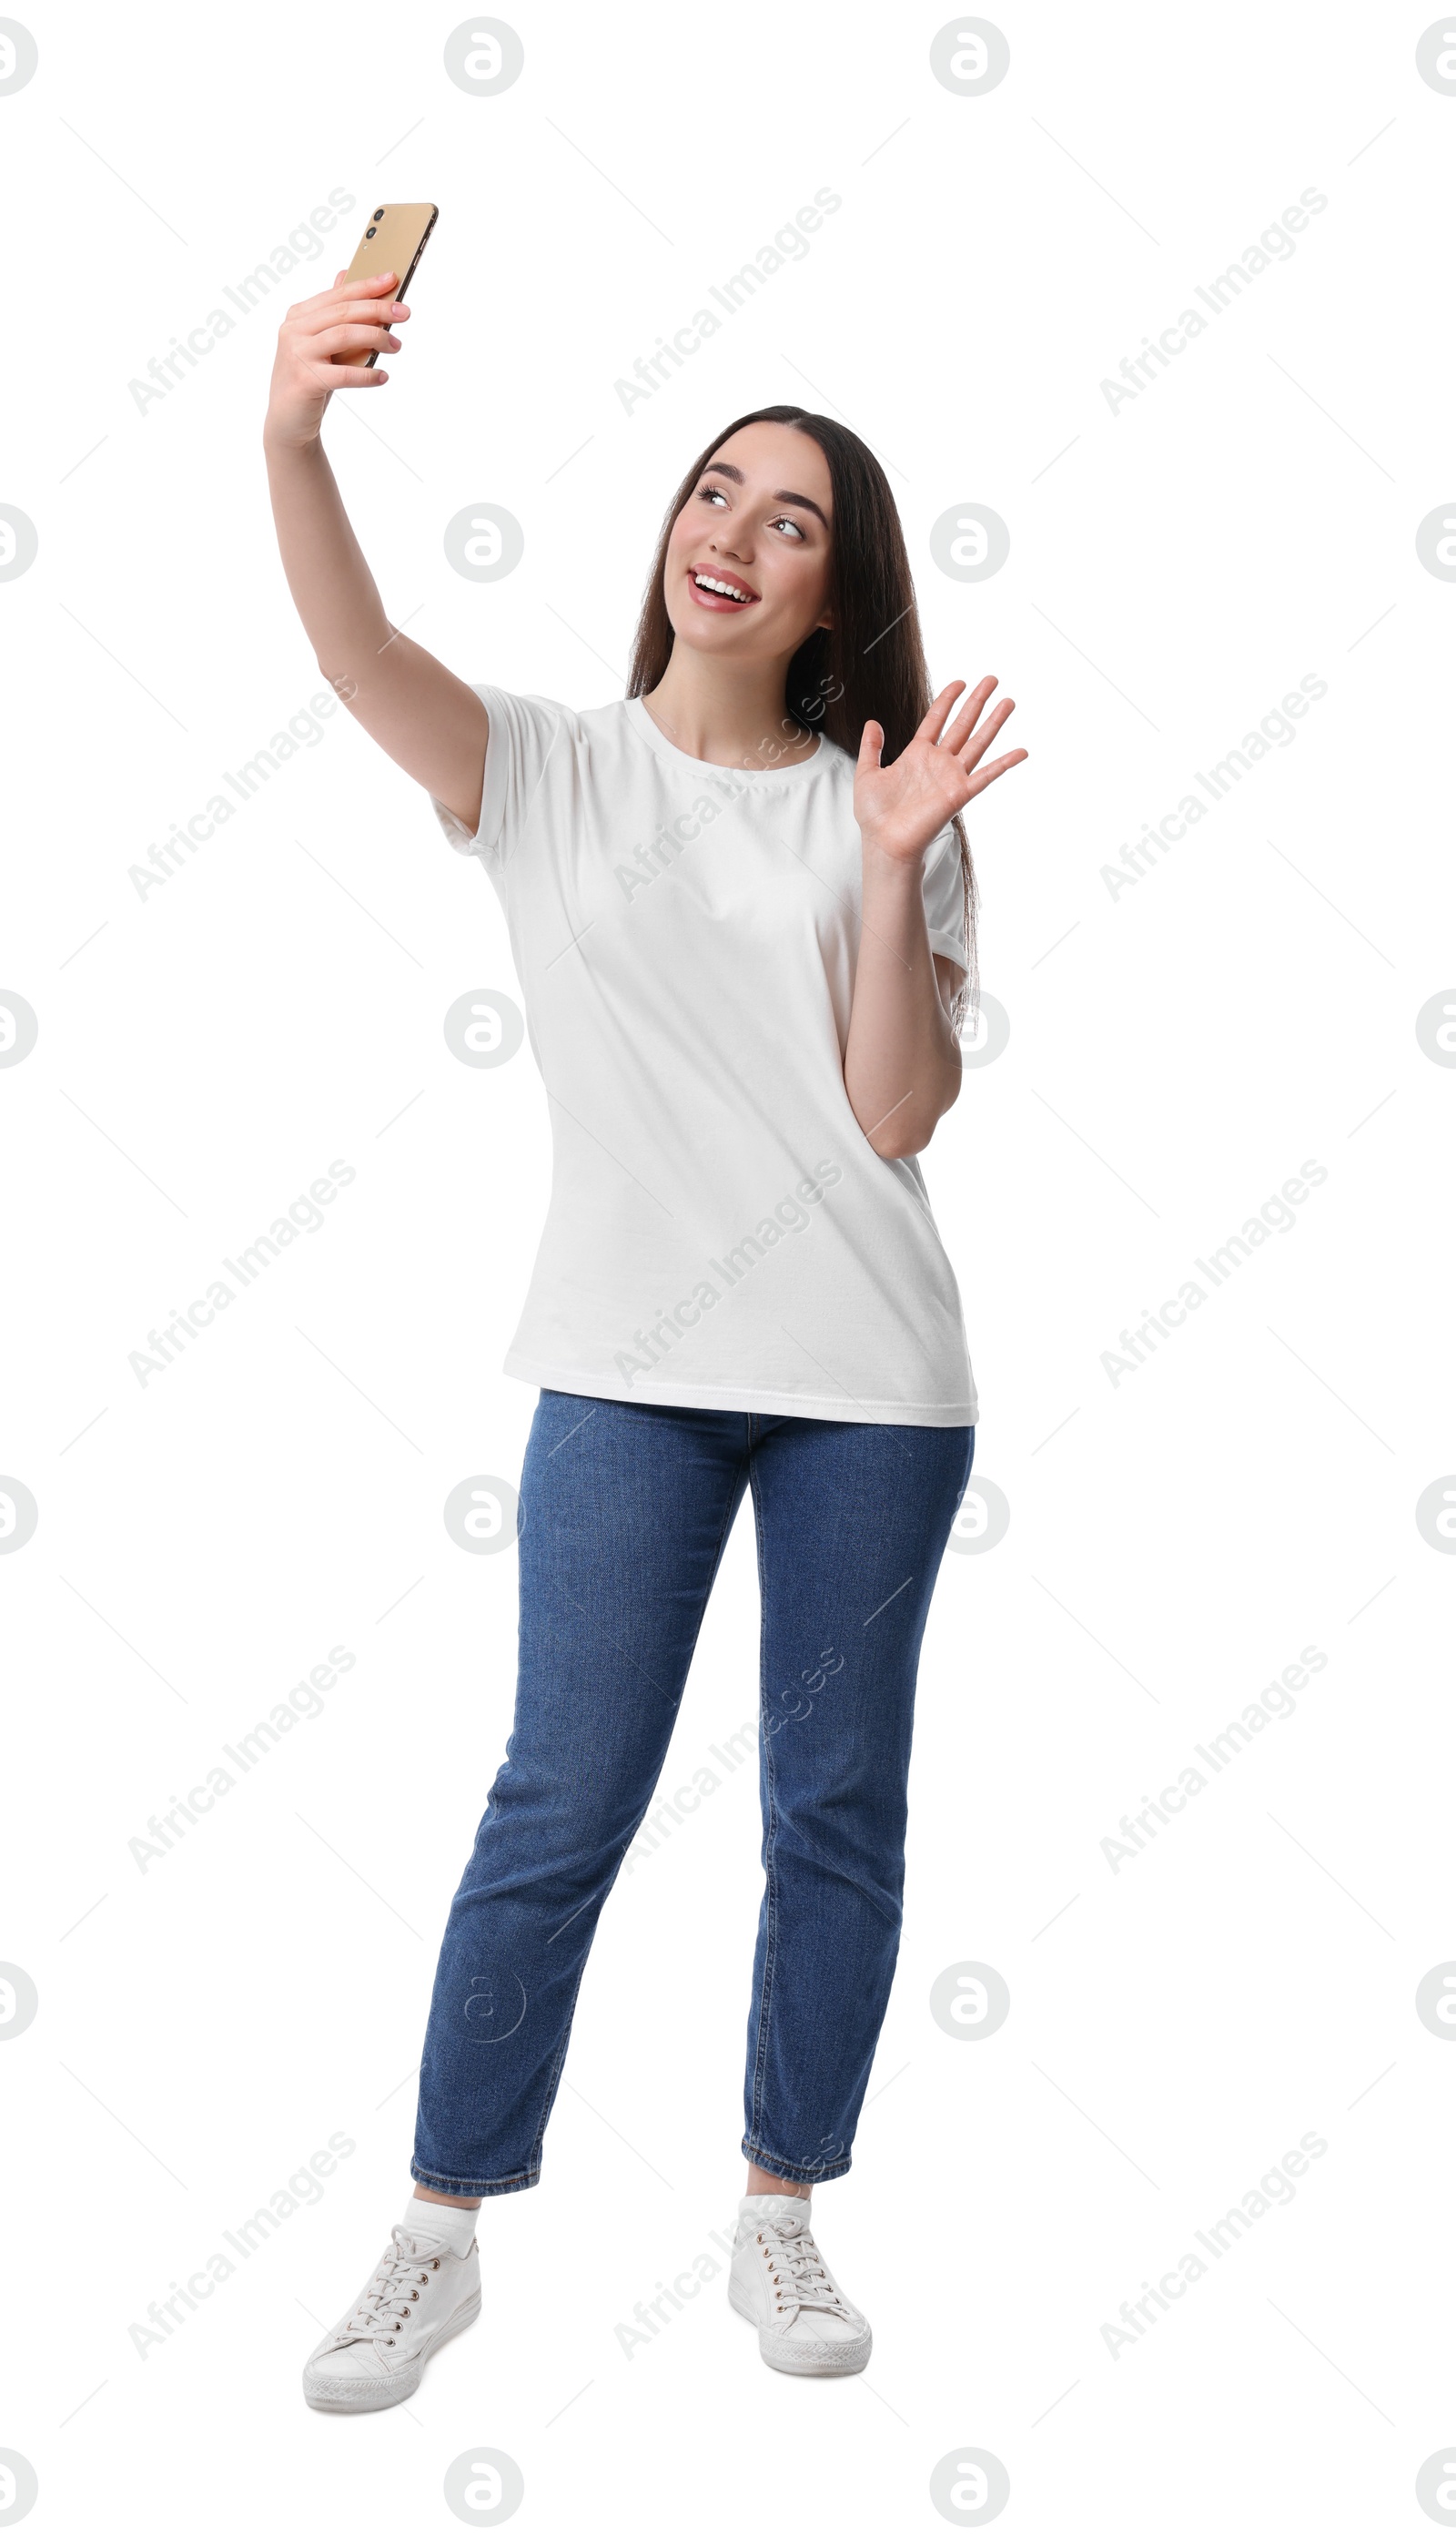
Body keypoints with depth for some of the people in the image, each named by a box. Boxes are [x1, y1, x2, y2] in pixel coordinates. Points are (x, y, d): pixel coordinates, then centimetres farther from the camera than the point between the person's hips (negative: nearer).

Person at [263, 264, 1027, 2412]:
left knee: (838, 1808, 9)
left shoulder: (884, 807, 5)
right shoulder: (547, 771, 3)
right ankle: (441, 2236, 14)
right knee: (562, 1806, -1)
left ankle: (782, 2213, 26)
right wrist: (294, 436, -35)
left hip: (874, 1374, 2)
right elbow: (356, 648, -17)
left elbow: (897, 1116, -4)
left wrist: (894, 865, -13)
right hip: (631, 1364, -2)